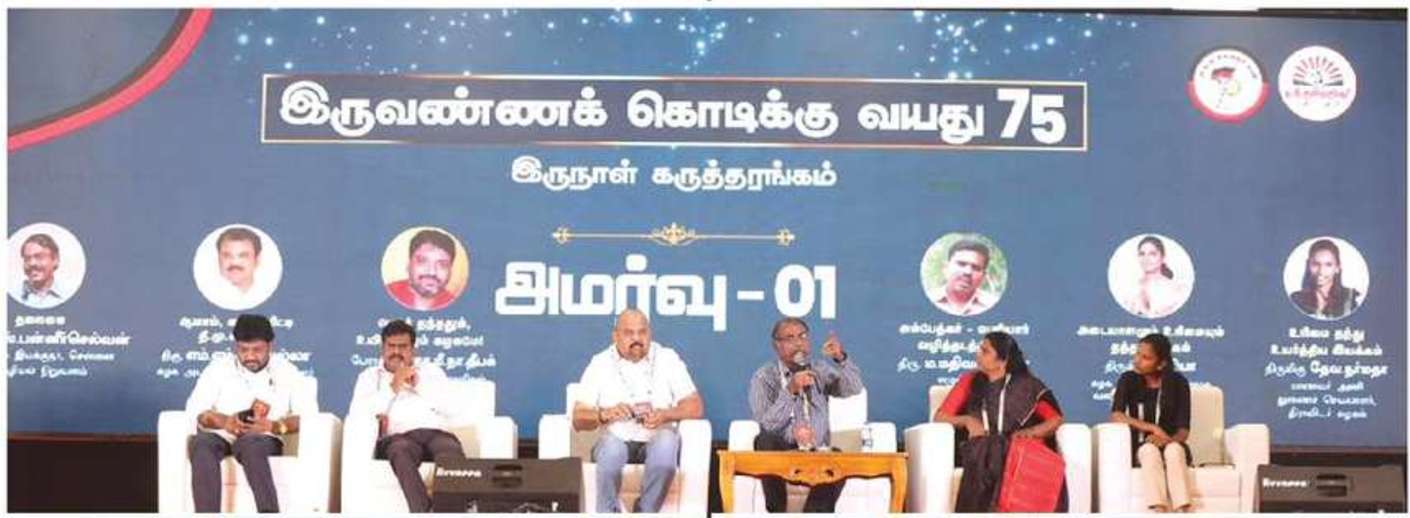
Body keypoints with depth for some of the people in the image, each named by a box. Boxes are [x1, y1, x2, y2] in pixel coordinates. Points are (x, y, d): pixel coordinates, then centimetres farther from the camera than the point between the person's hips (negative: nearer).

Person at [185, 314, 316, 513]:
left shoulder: (286, 371, 10)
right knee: (201, 444, -34)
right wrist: (223, 421, -17)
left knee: (250, 444, -38)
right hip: (219, 435, 2)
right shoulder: (218, 367, 15)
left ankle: (268, 512, -48)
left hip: (262, 439, -2)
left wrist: (274, 426, -19)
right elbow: (195, 409, 4)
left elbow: (309, 413, -2)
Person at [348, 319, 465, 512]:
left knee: (452, 452, -36)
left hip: (436, 433, 1)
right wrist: (392, 388, 0)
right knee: (401, 451, -39)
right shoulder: (370, 375, 23)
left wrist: (419, 385, 3)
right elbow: (357, 415, 4)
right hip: (397, 437, -1)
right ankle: (424, 511, -52)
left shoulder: (431, 370, 27)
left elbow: (450, 408, 10)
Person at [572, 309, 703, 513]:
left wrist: (665, 415, -19)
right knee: (610, 445, -34)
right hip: (617, 439, 0)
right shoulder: (600, 364, 5)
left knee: (666, 441, -34)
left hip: (658, 437, 0)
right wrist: (605, 414, -22)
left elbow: (696, 407, 0)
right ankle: (608, 512, -22)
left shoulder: (667, 359, 5)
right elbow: (578, 419, -1)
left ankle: (646, 512, -24)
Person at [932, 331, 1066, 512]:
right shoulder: (969, 381, 14)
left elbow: (1056, 419, 4)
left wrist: (1031, 432, -15)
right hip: (979, 452, 0)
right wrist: (966, 420, -8)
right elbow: (939, 416, 12)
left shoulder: (1027, 385, 10)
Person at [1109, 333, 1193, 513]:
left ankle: (1183, 511, -47)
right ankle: (1159, 510, -48)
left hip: (1171, 445, 0)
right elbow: (1116, 415, -16)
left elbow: (1184, 429, -7)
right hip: (1140, 447, 0)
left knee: (1174, 449, -33)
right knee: (1150, 449, -33)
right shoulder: (1128, 380, -2)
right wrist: (1152, 428, -25)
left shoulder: (1178, 383, -4)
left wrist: (1168, 439, -30)